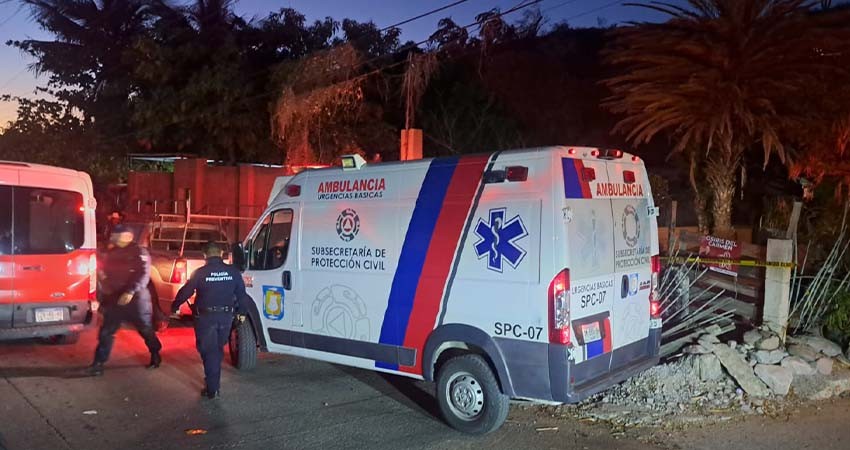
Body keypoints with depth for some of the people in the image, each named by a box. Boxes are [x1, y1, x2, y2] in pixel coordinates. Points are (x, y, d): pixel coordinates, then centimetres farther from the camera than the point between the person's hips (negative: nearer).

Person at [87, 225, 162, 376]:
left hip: (136, 299, -5)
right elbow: (105, 276, 18)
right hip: (114, 300, 5)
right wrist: (104, 299, 12)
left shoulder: (139, 252, -8)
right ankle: (98, 363, 7)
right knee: (106, 332, 1)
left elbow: (144, 275, -18)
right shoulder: (110, 253, 12)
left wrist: (131, 292, -30)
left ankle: (155, 355, 28)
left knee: (145, 330, 8)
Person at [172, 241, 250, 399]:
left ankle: (212, 389, 4)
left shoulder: (200, 273, -10)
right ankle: (214, 382, 28)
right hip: (226, 316, 3)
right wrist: (241, 312, 20)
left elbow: (185, 292, -4)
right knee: (218, 350, 19)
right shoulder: (233, 272, -1)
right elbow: (241, 294, 6)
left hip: (206, 317, -3)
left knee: (208, 352, 4)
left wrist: (174, 307, 13)